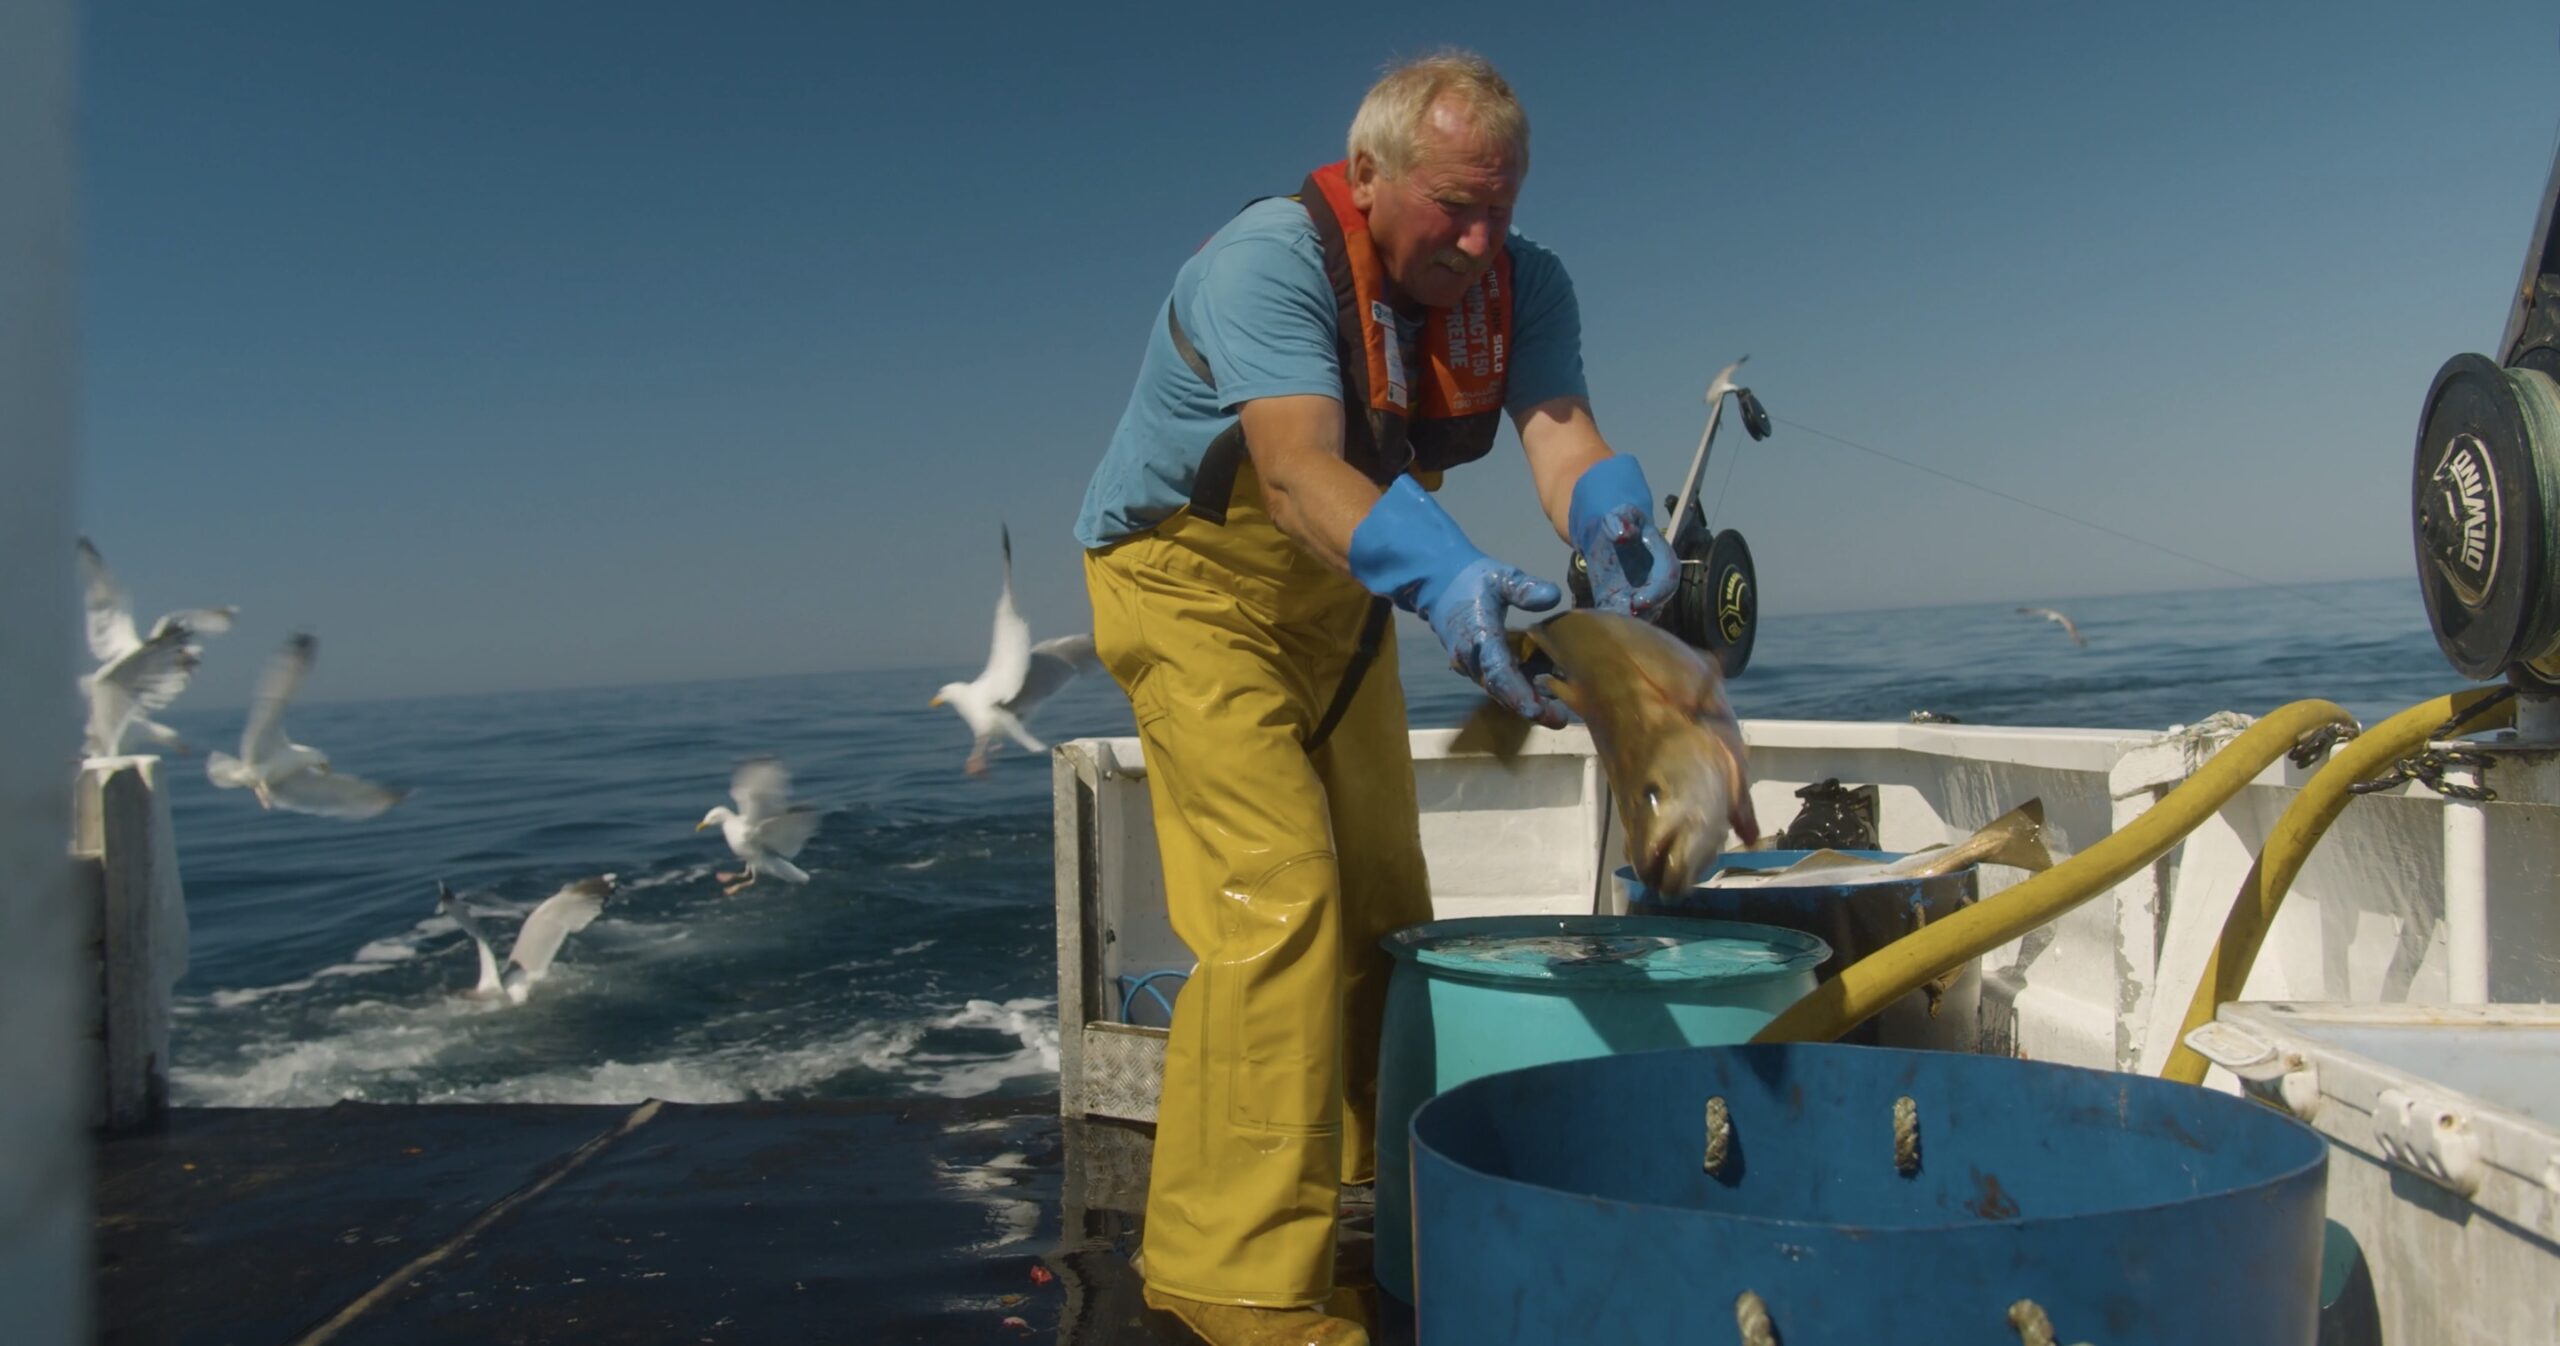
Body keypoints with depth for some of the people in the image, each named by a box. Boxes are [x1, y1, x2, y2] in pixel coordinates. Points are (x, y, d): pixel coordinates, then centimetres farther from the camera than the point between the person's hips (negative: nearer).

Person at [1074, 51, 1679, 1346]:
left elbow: (1560, 428, -24)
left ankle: (1362, 1212, 24)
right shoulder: (1270, 259, -29)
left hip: (1336, 598, 7)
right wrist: (1444, 583, -60)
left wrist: (1613, 523, -48)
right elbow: (1300, 470, -43)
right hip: (1196, 591, -7)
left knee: (1382, 906, 9)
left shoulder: (1522, 285, -9)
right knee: (1279, 899, -19)